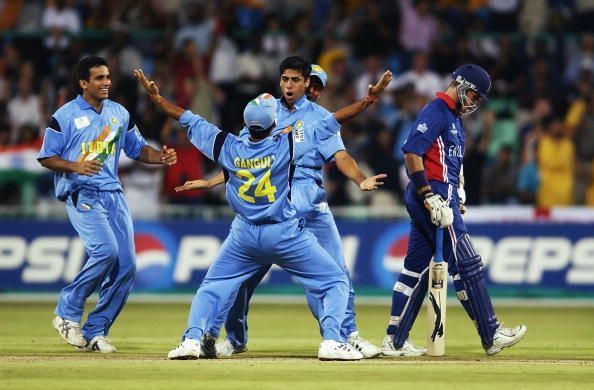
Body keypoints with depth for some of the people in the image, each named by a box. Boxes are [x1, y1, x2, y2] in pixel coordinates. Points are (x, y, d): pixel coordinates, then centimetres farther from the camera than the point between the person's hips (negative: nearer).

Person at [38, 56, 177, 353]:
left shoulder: (119, 113, 13)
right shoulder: (65, 116, -4)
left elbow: (137, 148, 18)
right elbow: (46, 157, -3)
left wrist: (161, 158, -3)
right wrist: (75, 166, -22)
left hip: (114, 195, 6)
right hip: (81, 194, -6)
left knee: (126, 267, -2)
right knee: (106, 251, -25)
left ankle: (95, 332, 9)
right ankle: (67, 314, -8)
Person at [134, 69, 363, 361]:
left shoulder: (228, 147, -5)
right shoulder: (286, 144, -13)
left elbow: (189, 120, 5)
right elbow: (331, 123, -12)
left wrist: (156, 97, 15)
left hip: (243, 237, 3)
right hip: (285, 235, -3)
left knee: (212, 287, 19)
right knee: (335, 282, 6)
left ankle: (192, 339, -1)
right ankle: (331, 342, -11)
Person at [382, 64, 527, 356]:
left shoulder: (453, 117, 21)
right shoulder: (436, 111, -12)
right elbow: (412, 152, -21)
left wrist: (456, 196, 15)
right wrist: (430, 196, -23)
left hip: (437, 198, 11)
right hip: (433, 195, -11)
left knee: (416, 270, 10)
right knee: (467, 265, -7)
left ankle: (395, 341, 11)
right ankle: (491, 336, -4)